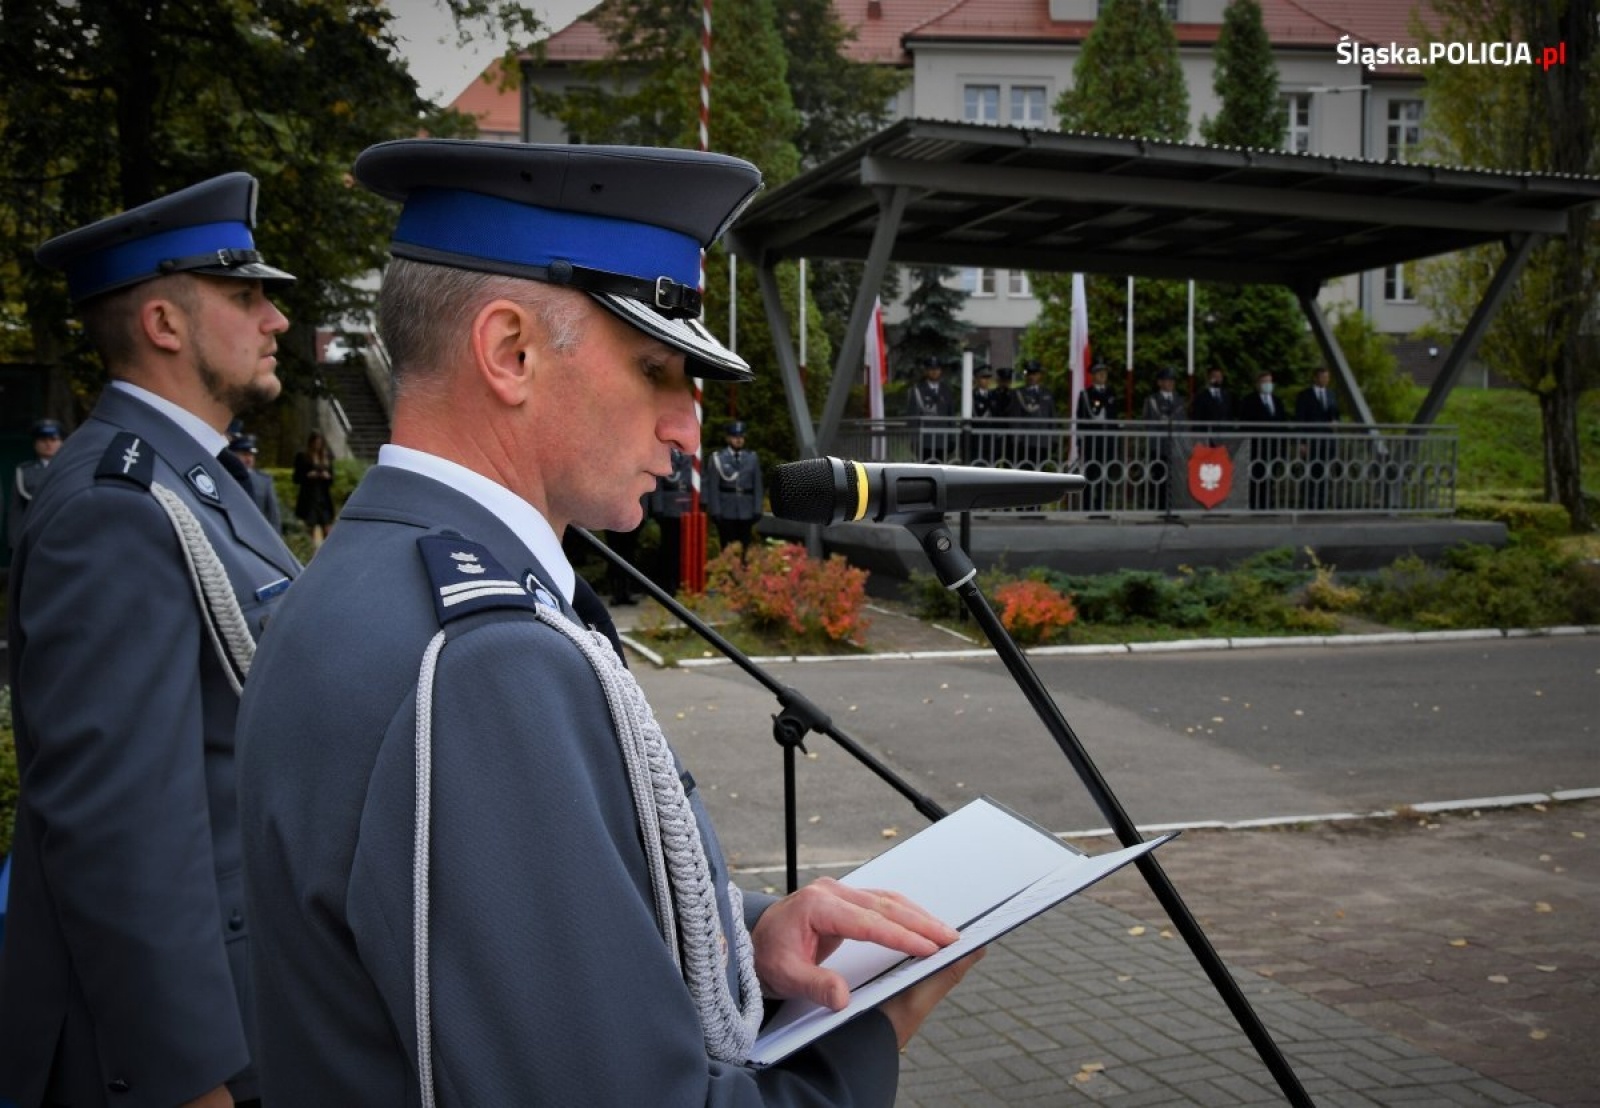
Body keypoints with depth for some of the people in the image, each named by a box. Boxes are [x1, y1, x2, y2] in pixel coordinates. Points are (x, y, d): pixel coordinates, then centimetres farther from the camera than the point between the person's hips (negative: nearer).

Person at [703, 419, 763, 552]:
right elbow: (713, 487, -2)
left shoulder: (752, 458, 7)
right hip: (726, 513, -2)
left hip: (746, 513, 2)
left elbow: (757, 486, 7)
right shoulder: (718, 458, 0)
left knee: (745, 549, 2)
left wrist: (758, 510, 2)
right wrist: (715, 511, -7)